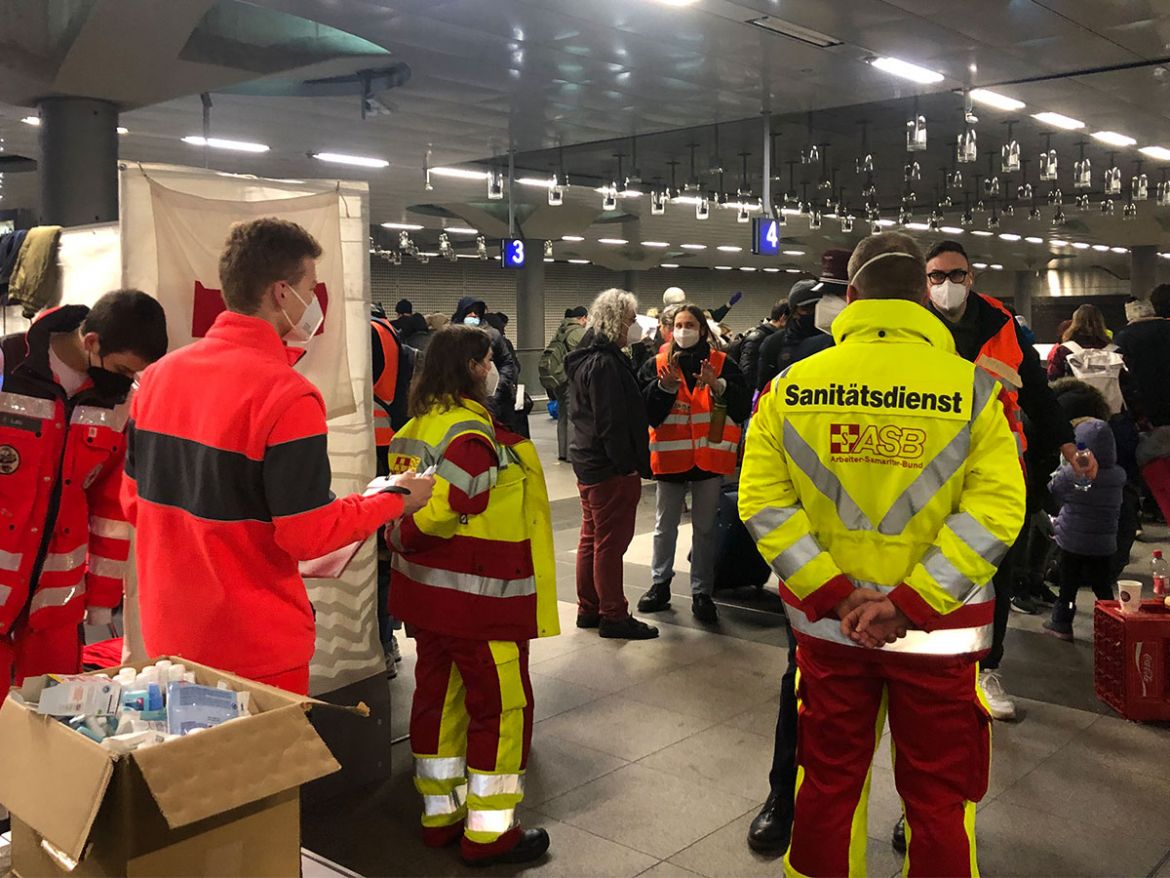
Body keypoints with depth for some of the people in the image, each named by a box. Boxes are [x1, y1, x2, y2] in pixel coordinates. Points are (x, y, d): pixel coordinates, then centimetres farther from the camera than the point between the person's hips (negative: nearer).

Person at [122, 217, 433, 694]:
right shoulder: (288, 396, -20)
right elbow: (309, 534, -18)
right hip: (255, 650, -7)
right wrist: (396, 500, -4)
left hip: (168, 632, 7)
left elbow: (135, 501, 9)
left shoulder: (159, 373, 2)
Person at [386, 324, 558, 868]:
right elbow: (441, 509, -27)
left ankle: (440, 814, 30)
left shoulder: (417, 426, 8)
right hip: (478, 598, -9)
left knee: (439, 697, 17)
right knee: (502, 706, 3)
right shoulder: (472, 431, -21)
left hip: (426, 592, 10)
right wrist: (404, 538, -11)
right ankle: (488, 832, 13)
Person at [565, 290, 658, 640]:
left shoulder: (586, 358, 12)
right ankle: (613, 616, 6)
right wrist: (629, 465, -18)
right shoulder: (605, 364, -20)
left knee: (592, 538, 16)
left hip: (588, 461, 10)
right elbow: (611, 423, -23)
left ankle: (588, 609, 26)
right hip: (610, 468, -10)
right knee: (611, 542, -2)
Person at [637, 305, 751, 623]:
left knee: (704, 528, 7)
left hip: (710, 456, -1)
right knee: (665, 527, 13)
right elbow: (645, 409, -8)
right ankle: (660, 584, 28)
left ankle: (702, 593, 16)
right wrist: (666, 385, -21)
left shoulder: (721, 364, 0)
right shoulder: (658, 365, 2)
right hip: (671, 456, 1)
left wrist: (717, 385, -20)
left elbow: (743, 406, -7)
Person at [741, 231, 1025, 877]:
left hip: (827, 621, 2)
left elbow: (763, 500, -9)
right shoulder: (972, 388, -9)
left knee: (828, 781, 19)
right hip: (938, 628, -2)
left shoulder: (792, 385, -3)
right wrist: (912, 602, -16)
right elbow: (994, 508, -16)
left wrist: (834, 594, -10)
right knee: (938, 797, 14)